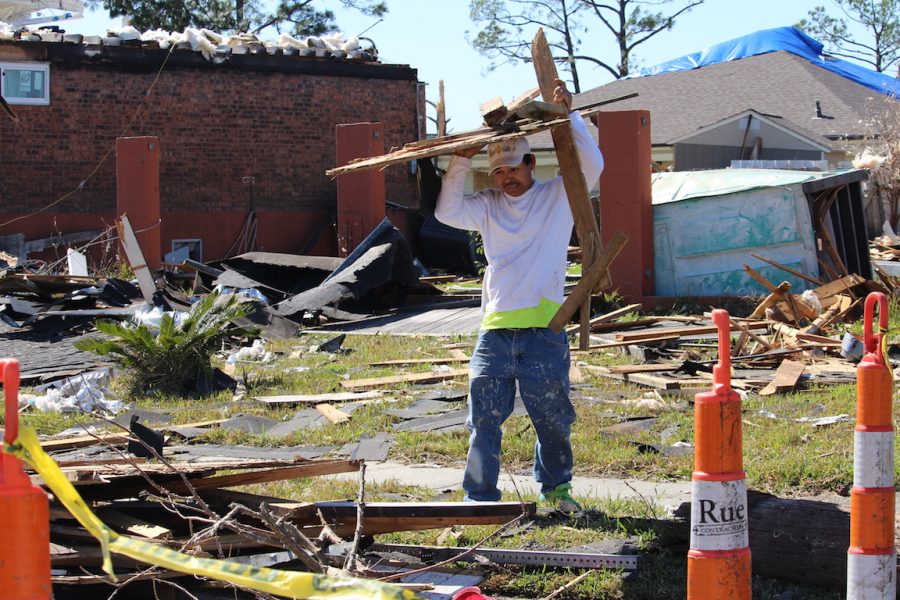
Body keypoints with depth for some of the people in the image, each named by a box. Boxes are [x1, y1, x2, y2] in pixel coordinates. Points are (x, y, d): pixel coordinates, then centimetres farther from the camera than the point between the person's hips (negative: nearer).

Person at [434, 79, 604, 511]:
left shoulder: (559, 196, 5)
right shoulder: (487, 205, 14)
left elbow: (592, 165, -7)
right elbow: (447, 212, 3)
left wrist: (568, 116, -12)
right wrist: (461, 162, -2)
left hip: (544, 329, -2)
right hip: (495, 329, 2)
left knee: (553, 417, 9)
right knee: (484, 419, 1)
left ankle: (555, 486, 28)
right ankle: (479, 497, 7)